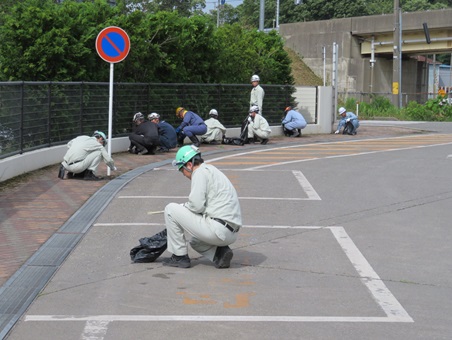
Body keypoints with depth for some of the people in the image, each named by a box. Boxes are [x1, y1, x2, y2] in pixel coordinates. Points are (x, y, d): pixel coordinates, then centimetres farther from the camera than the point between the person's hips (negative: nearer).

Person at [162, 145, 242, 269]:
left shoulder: (200, 172, -6)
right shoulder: (212, 170, 23)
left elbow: (197, 205, -15)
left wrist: (183, 206, 5)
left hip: (217, 229, -10)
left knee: (171, 209, -1)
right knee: (195, 241, 37)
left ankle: (179, 256, 4)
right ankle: (220, 252, 8)